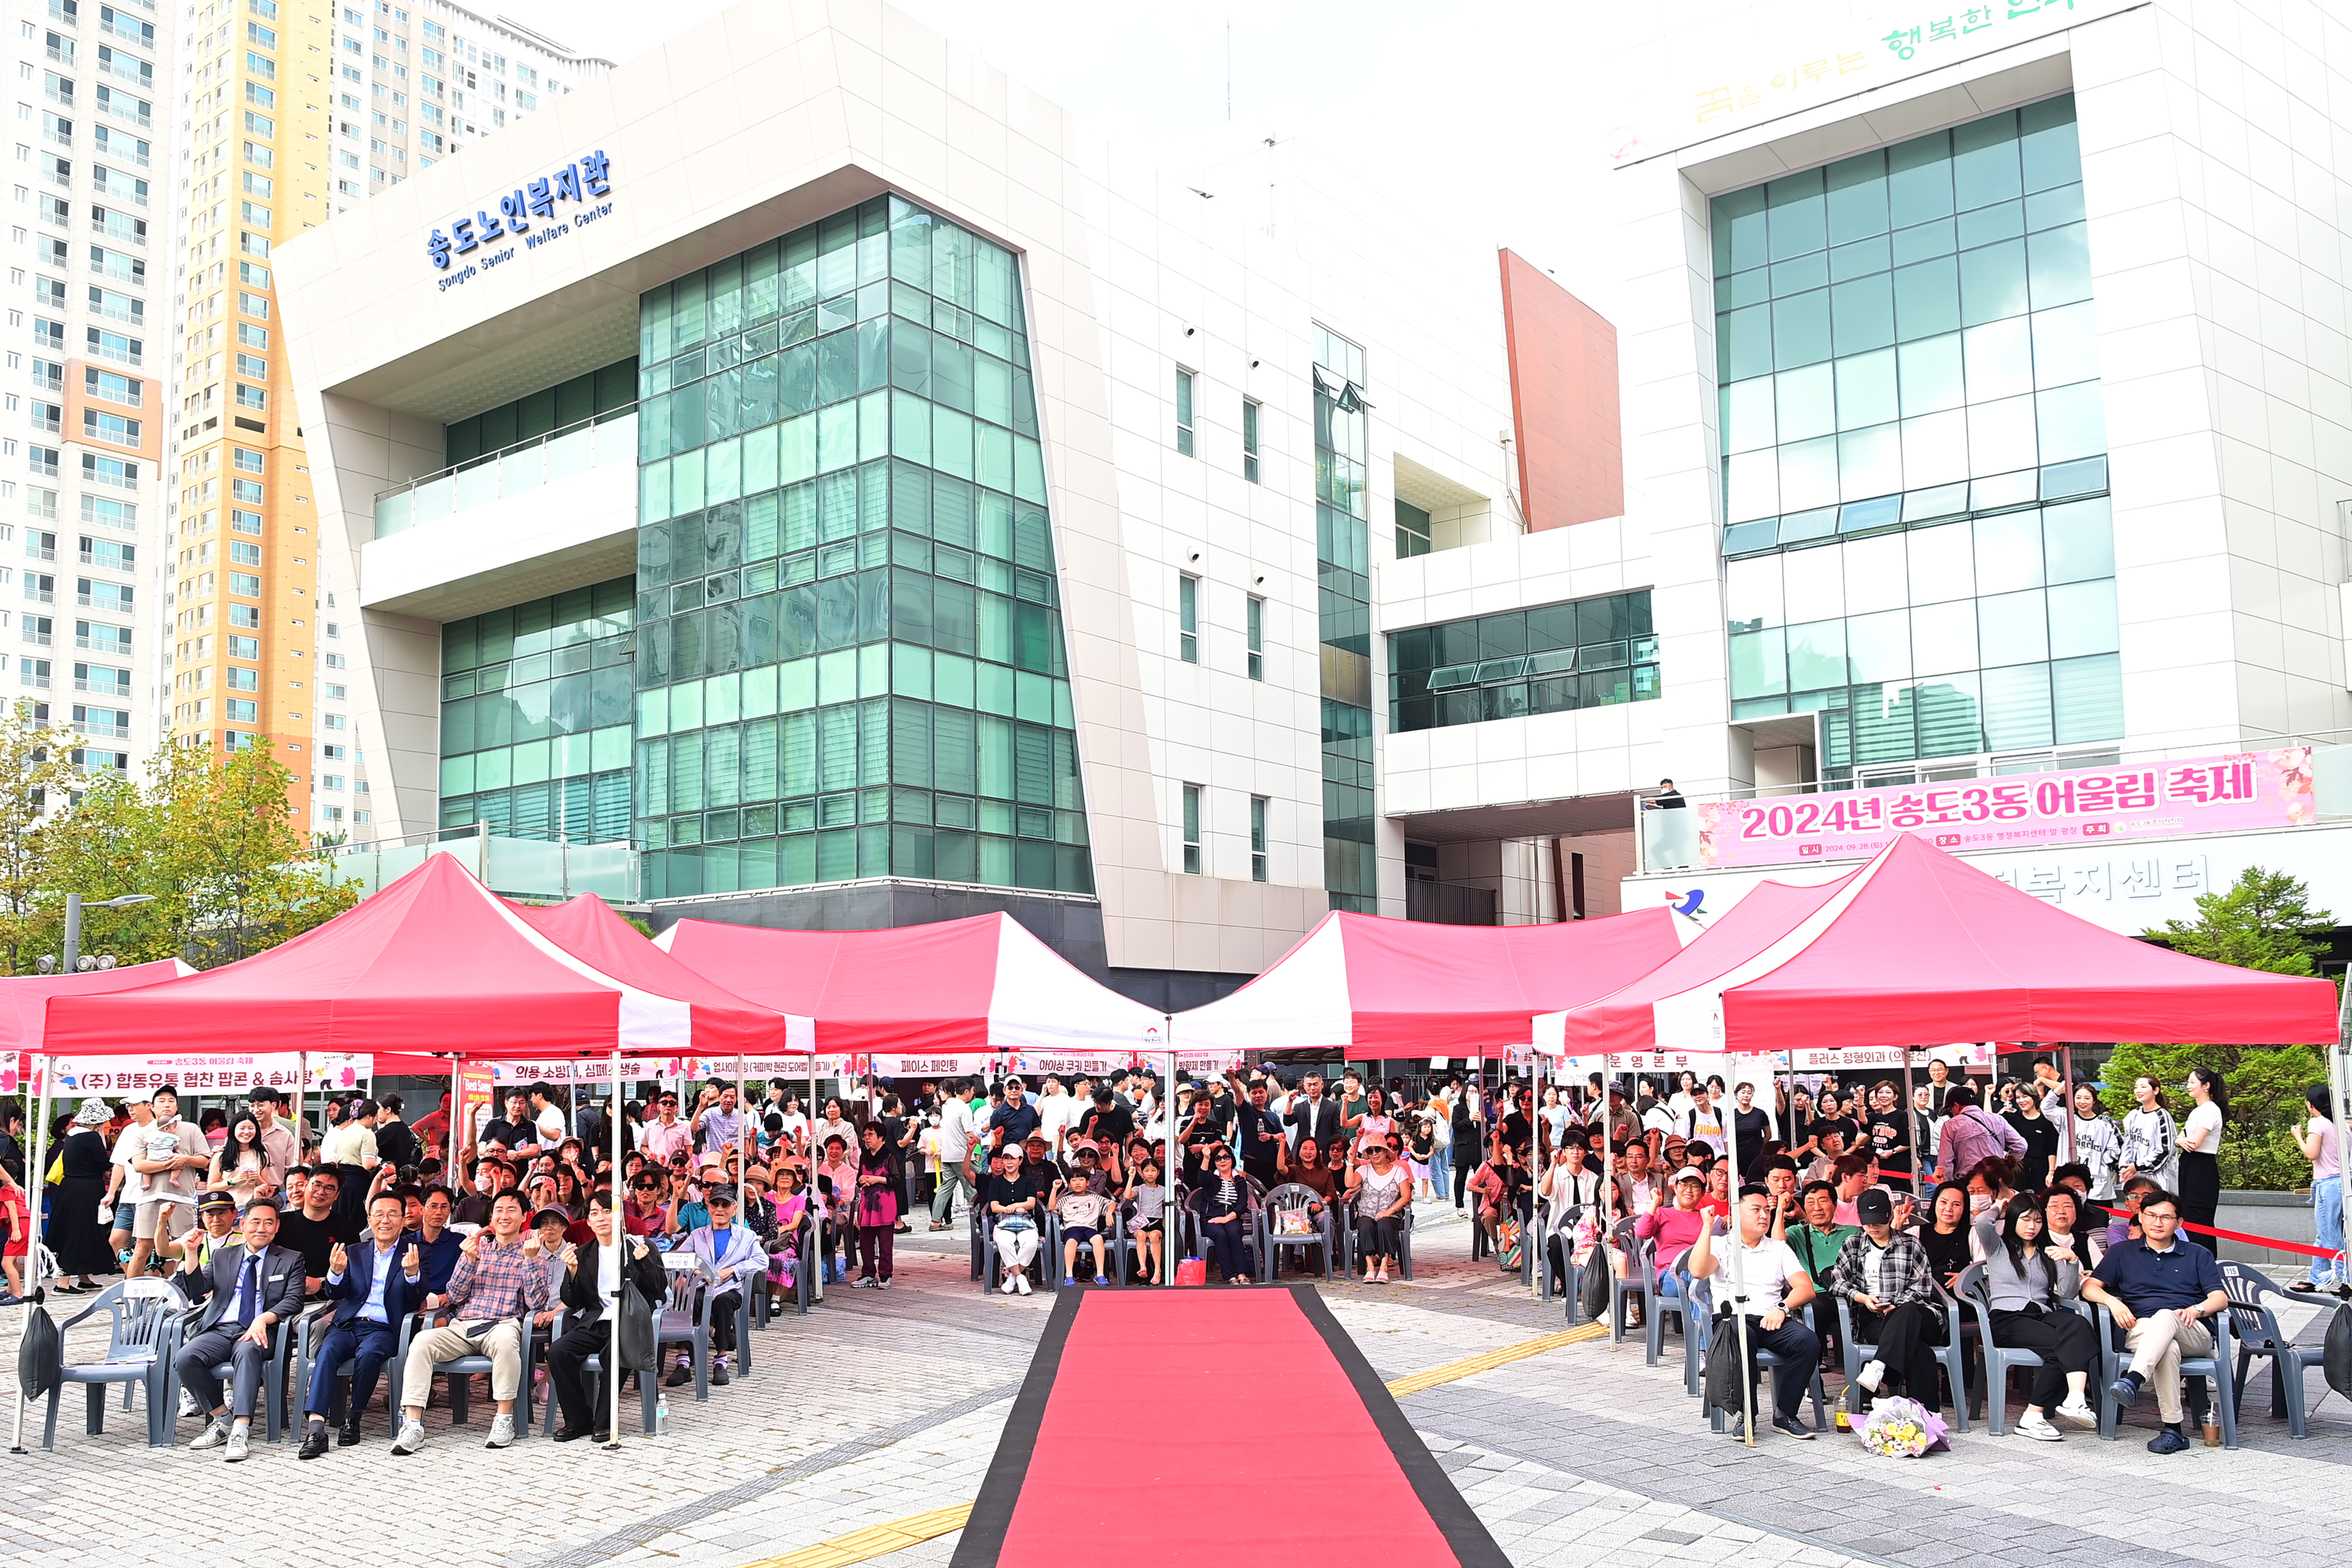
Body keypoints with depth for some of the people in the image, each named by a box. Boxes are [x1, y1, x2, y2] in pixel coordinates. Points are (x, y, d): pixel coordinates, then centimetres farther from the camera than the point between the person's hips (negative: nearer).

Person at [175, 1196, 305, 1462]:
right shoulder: (222, 1257, 23)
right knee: (185, 1359, -27)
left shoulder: (291, 1260, 14)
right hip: (219, 1330, 3)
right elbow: (197, 1293, 12)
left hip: (259, 1333, -3)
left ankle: (240, 1430, -44)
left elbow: (294, 1301, 1)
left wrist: (263, 1319, -18)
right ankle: (221, 1418, -10)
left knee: (248, 1351, -38)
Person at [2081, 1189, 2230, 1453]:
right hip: (2140, 1330, 0)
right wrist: (2113, 1302, -7)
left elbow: (2220, 1299, 10)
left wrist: (2196, 1309, -11)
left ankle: (2133, 1381, -61)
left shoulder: (2198, 1256, 23)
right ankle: (2173, 1430, -43)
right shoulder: (2123, 1253, 23)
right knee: (2169, 1348, -39)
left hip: (2192, 1334, 0)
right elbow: (2090, 1287, 15)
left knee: (2165, 1316, -39)